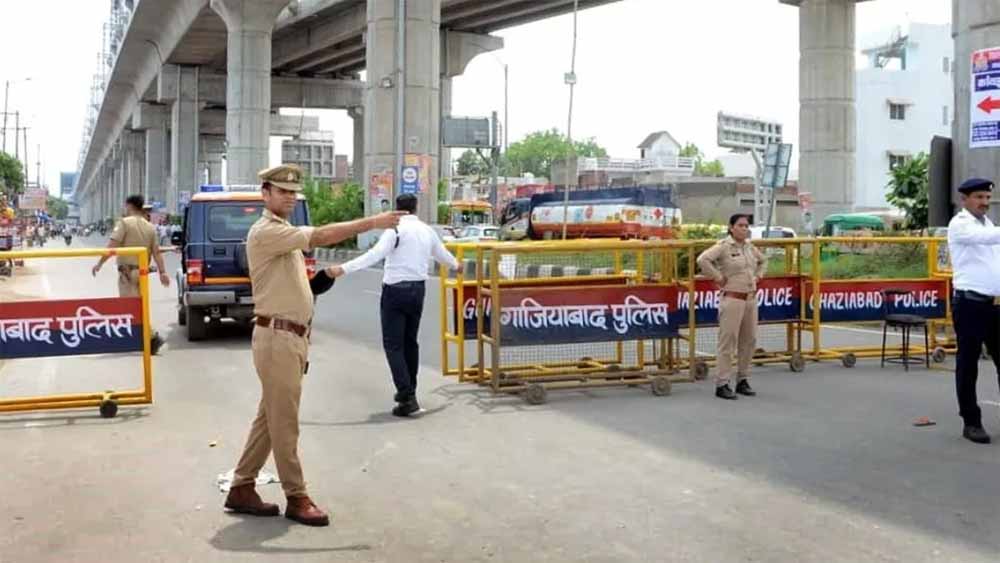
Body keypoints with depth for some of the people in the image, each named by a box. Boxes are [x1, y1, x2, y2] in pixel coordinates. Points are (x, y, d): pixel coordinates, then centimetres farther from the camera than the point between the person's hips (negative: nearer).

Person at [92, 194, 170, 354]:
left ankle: (152, 337, -17)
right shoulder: (150, 227, 10)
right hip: (143, 271, 7)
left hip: (128, 270, -7)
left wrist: (99, 264, -10)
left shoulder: (125, 223, -8)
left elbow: (112, 246, -15)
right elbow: (157, 252, 5)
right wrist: (162, 272, 2)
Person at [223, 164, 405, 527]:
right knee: (284, 422, -2)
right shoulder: (265, 232, -13)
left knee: (270, 417, 14)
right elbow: (320, 236, -24)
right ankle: (296, 498, 6)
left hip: (293, 337, 10)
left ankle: (242, 488, 23)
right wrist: (371, 223, -27)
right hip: (277, 337, -10)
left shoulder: (286, 234, 20)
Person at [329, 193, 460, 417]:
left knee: (393, 344, -4)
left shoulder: (396, 229, -10)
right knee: (410, 341, 18)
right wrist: (456, 265, 48)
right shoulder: (427, 231, 10)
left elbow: (376, 254, -23)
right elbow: (443, 255, 26)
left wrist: (344, 269, -27)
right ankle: (408, 391, 29)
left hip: (395, 290, -6)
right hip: (417, 289, 6)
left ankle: (407, 396, -12)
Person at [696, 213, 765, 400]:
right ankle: (722, 385, -1)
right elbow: (703, 260, -24)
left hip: (751, 298, 7)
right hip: (733, 299, -7)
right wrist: (718, 277, -17)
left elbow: (762, 261, 32)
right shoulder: (724, 246, -10)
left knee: (749, 340, 10)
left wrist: (758, 275, 15)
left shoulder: (750, 247, 11)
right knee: (728, 341, -6)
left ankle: (743, 381, 22)